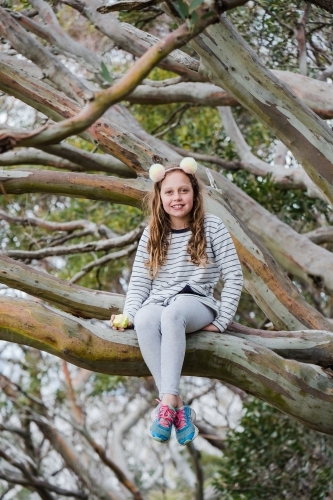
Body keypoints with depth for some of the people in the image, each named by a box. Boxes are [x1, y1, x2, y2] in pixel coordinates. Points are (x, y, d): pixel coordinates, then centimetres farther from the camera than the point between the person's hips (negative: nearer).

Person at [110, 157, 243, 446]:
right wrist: (128, 315, -8)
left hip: (196, 303, -2)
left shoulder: (211, 226, 4)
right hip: (158, 303, 3)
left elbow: (234, 275, 0)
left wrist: (221, 322, -7)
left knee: (172, 314, -40)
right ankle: (179, 407, -40)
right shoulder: (152, 235, 14)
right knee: (144, 319, -36)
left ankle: (167, 403, -47)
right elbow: (139, 282, 10)